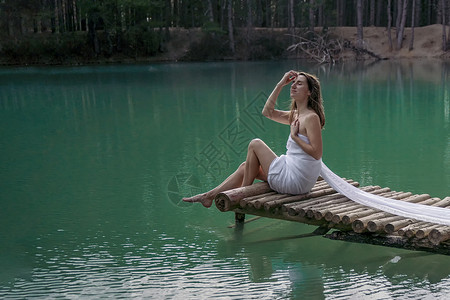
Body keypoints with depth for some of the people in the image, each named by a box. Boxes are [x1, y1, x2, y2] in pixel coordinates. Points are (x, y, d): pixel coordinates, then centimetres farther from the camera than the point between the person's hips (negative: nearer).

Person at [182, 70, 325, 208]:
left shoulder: (311, 117, -17)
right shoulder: (295, 115, 12)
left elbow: (317, 153, -23)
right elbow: (268, 112, 15)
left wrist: (295, 136, -16)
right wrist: (280, 85, 10)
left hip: (296, 181, -10)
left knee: (255, 144, -3)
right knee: (245, 167, 15)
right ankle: (209, 196, 24)